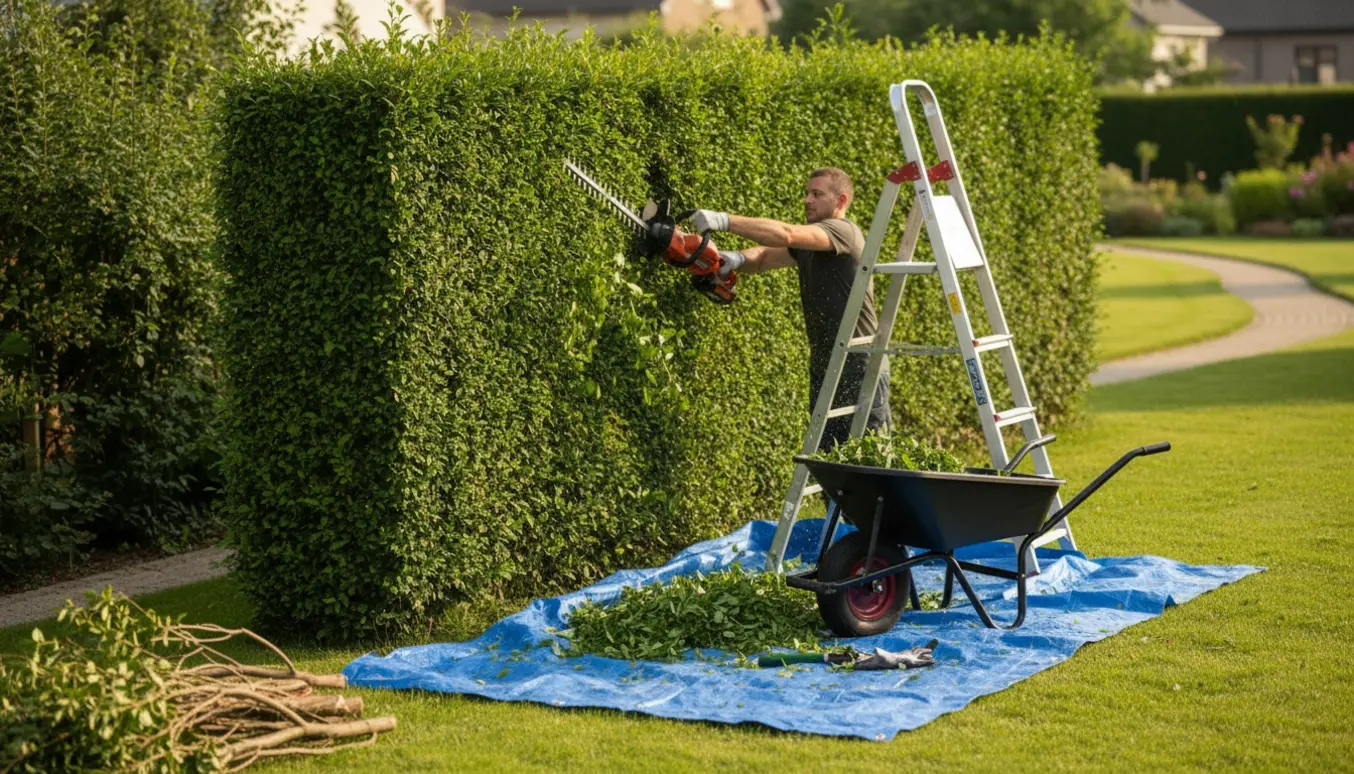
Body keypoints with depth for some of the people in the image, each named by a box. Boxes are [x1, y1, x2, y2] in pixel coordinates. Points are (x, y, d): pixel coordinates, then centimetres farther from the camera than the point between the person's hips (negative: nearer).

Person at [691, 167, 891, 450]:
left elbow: (785, 234, -28)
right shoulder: (807, 245, 13)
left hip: (860, 369, -9)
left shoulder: (843, 231, -14)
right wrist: (738, 258, -15)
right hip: (823, 370, 9)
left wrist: (725, 221, -32)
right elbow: (765, 256, 10)